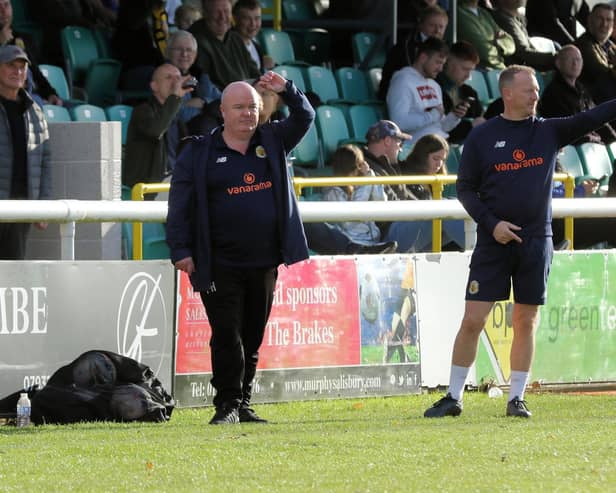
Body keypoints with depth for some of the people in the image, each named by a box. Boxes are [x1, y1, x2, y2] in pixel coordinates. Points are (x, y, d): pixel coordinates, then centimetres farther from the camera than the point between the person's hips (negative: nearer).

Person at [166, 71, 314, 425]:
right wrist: (181, 250, -10)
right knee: (227, 336, -8)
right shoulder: (199, 152, 1)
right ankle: (227, 405, -3)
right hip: (220, 266, -4)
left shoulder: (272, 142, 12)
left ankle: (243, 405, 15)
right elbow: (180, 205, -2)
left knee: (253, 338, 8)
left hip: (264, 263, 4)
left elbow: (305, 119, 13)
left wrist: (287, 91, -6)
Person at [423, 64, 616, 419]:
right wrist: (491, 223, -11)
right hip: (494, 242, -2)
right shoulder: (482, 137, 1)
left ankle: (517, 399, 14)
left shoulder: (549, 131, 5)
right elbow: (465, 188, 2)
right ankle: (454, 397, 6)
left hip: (536, 242, 2)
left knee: (527, 322, 4)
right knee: (473, 320, -4)